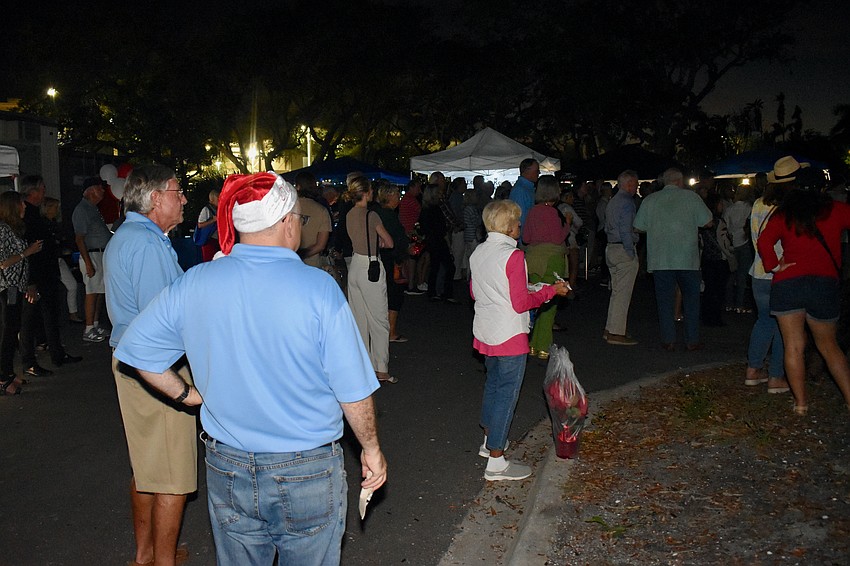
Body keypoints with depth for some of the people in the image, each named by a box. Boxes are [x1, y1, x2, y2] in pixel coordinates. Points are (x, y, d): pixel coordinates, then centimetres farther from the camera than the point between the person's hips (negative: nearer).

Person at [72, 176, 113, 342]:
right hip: (92, 255, -10)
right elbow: (79, 239, -18)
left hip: (102, 254, 10)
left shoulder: (93, 208, 17)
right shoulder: (82, 210, -13)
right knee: (92, 292, -7)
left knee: (99, 292, 13)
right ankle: (89, 330, -2)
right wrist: (88, 263, -21)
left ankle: (96, 325, 21)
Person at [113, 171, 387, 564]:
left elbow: (136, 348, 5)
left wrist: (188, 395, 12)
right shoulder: (318, 288, -17)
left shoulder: (193, 284, -7)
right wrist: (371, 450, 1)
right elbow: (354, 392, -13)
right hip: (308, 473, -3)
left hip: (227, 471, 3)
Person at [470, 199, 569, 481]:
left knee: (493, 383, 24)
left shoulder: (478, 252, 4)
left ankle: (489, 441, 37)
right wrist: (552, 290, -7)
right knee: (507, 392, 0)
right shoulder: (513, 256, -19)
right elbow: (521, 303, -18)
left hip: (484, 332, 8)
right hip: (509, 336, -8)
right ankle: (496, 462, 5)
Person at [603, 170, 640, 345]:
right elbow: (626, 231, -20)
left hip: (611, 248, 10)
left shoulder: (612, 201, 15)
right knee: (622, 293, -6)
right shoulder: (627, 203, -14)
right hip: (624, 251, -10)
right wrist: (632, 255, -17)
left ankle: (610, 329, 20)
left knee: (617, 291, 16)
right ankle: (617, 333, -4)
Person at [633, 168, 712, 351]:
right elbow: (708, 222, 3)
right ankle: (692, 340, 12)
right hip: (687, 259, -1)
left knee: (665, 300, 6)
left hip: (660, 259, 1)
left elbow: (638, 227, 9)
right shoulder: (691, 197, 0)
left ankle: (668, 341, 6)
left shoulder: (650, 200, 4)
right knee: (691, 299, 11)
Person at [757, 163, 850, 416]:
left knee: (794, 346, 5)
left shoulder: (783, 214, 2)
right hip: (826, 283, 1)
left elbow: (764, 241, -10)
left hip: (786, 284, -1)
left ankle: (800, 402, 9)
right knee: (828, 345, 16)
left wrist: (774, 265, -1)